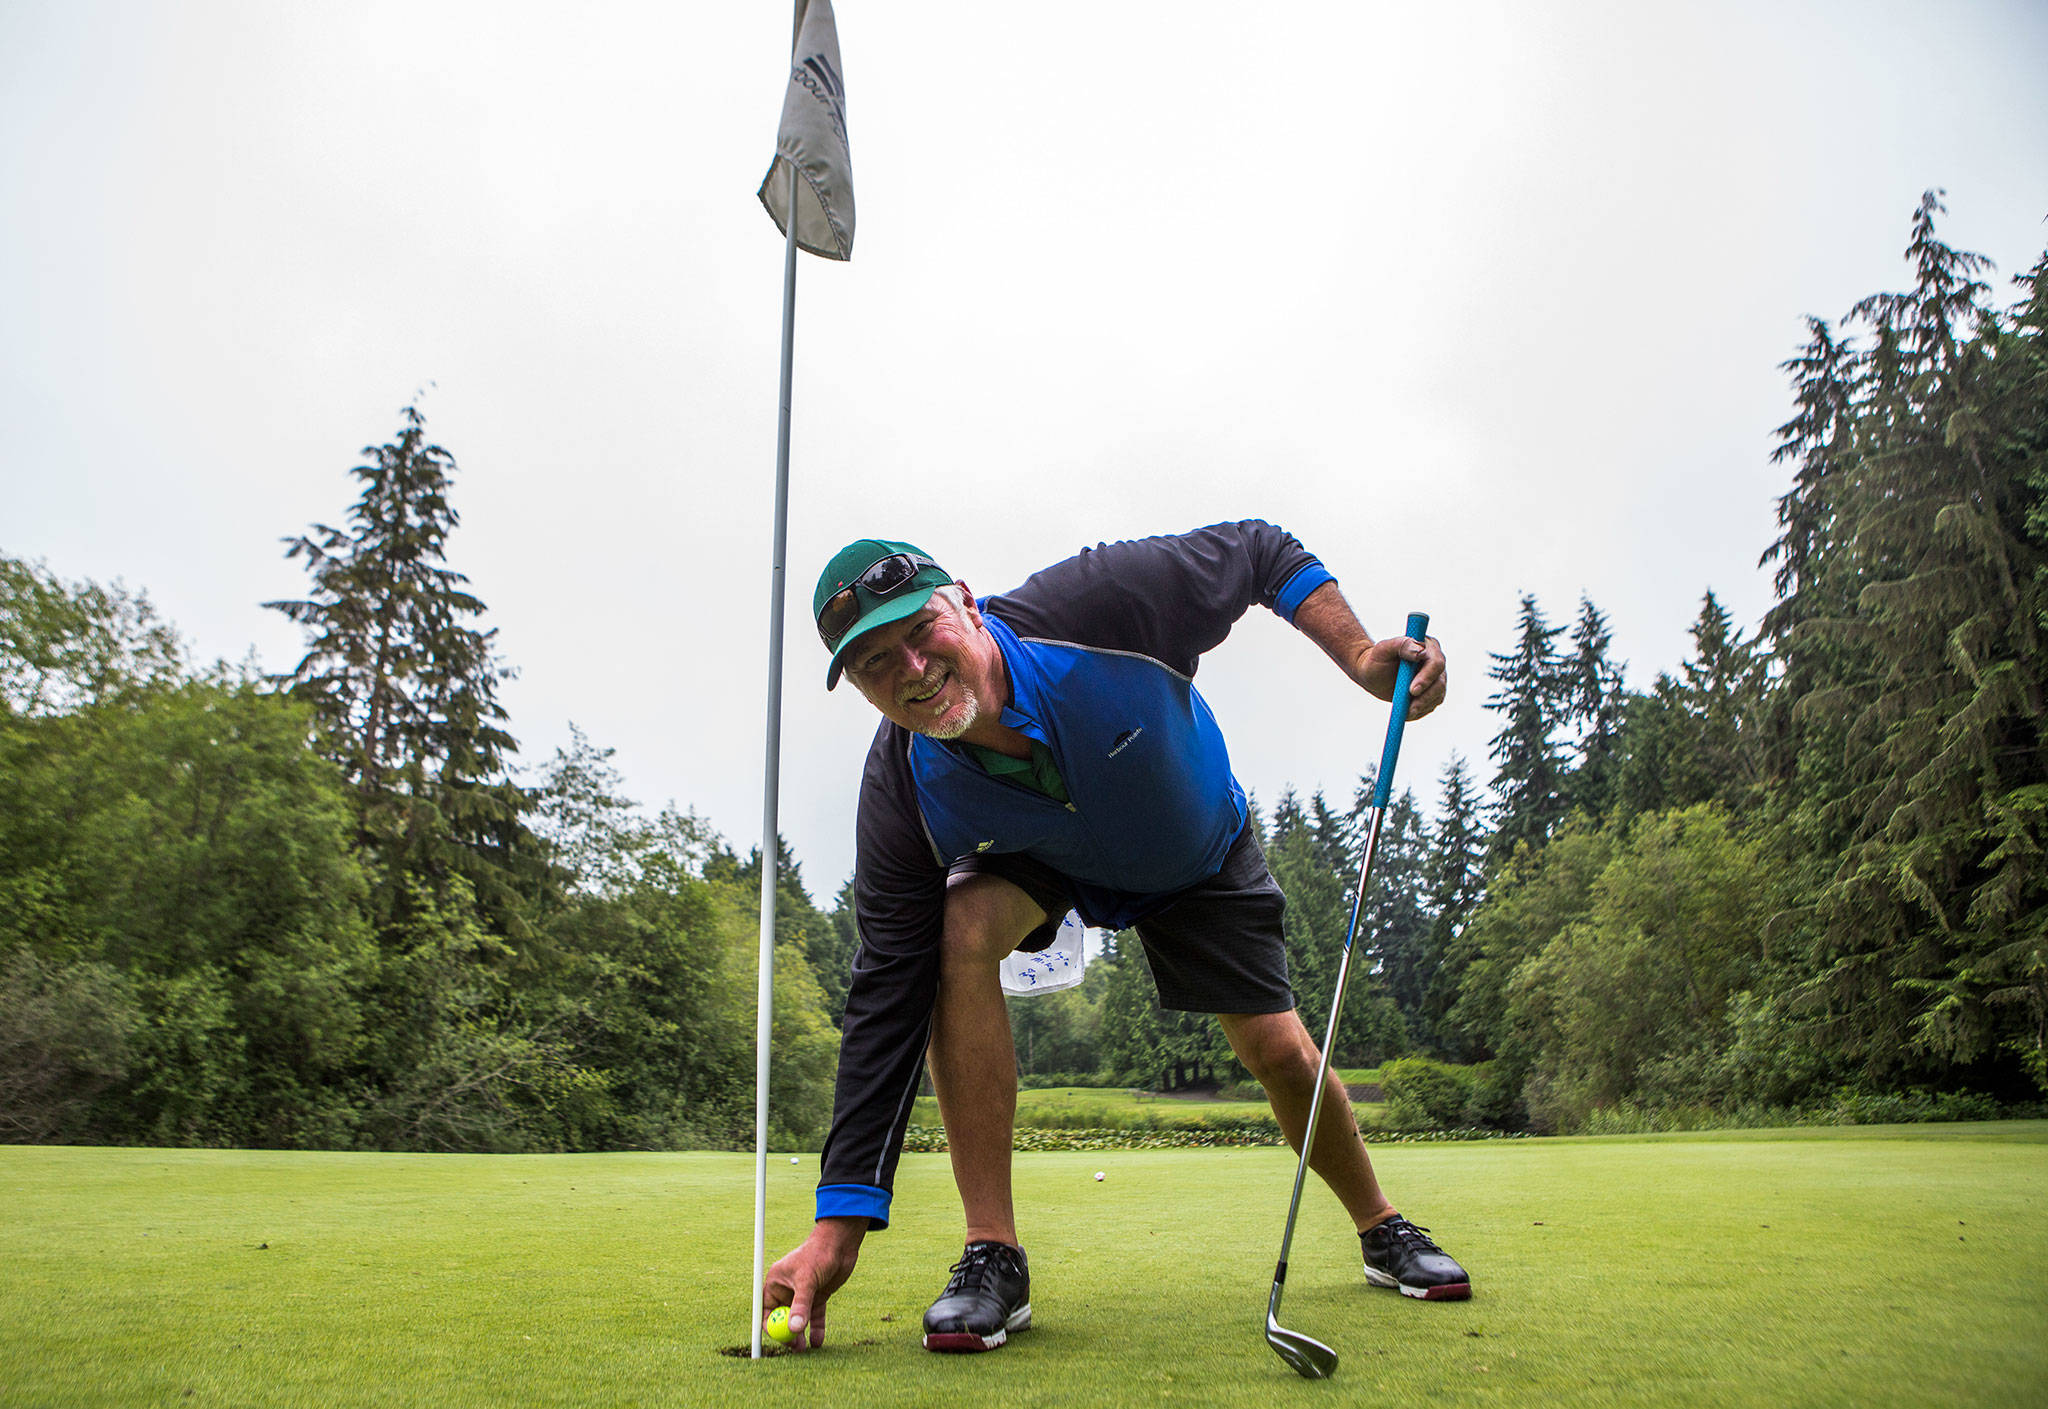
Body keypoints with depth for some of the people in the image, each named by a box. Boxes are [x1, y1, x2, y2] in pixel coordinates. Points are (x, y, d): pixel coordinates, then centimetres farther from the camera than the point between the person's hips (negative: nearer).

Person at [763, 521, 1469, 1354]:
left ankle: (1383, 1231, 32)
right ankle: (993, 1256, -20)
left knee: (1279, 1052, -1)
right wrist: (839, 1224, -32)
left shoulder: (1097, 606, -41)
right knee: (964, 930, -32)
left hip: (1201, 852, 0)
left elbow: (1260, 552, -23)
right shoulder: (902, 793, -33)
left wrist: (1361, 656, -37)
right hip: (1037, 860, 0)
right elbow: (886, 997, -30)